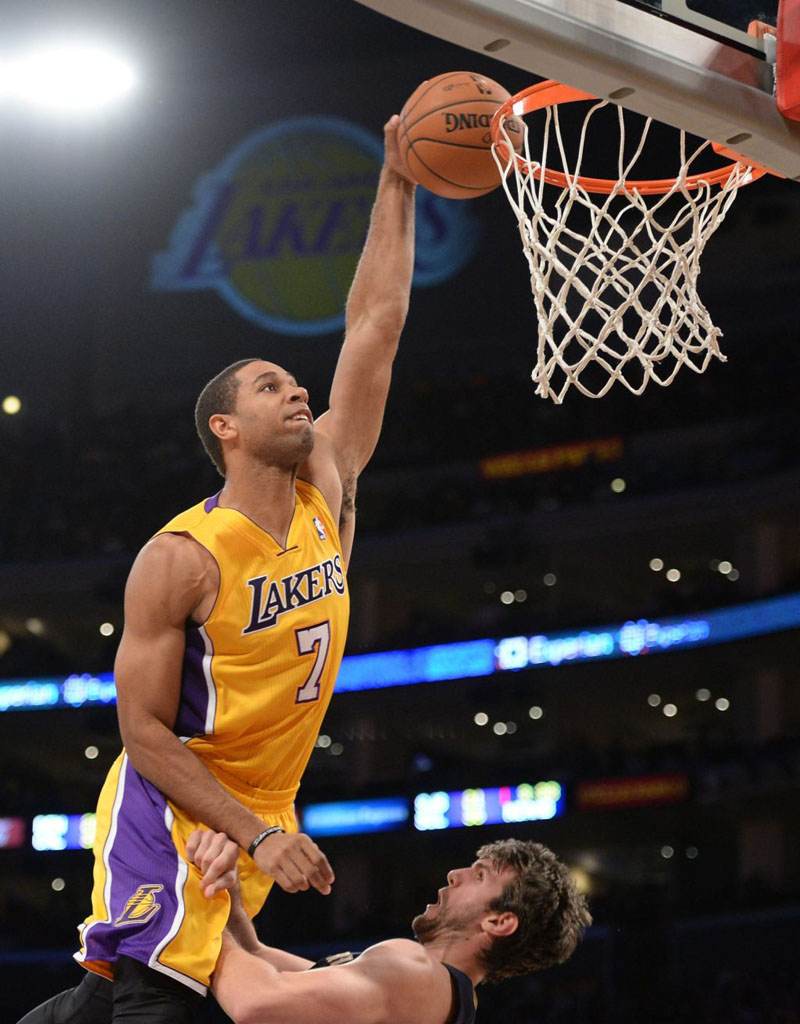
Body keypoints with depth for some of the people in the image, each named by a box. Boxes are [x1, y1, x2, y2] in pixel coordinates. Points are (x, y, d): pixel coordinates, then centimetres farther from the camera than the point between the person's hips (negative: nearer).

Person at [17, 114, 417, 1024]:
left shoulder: (328, 491, 3)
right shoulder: (181, 558, -15)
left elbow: (375, 324, 4)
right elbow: (145, 733, -15)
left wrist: (397, 183, 0)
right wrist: (259, 838, -21)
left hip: (258, 814, 7)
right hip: (169, 812, -7)